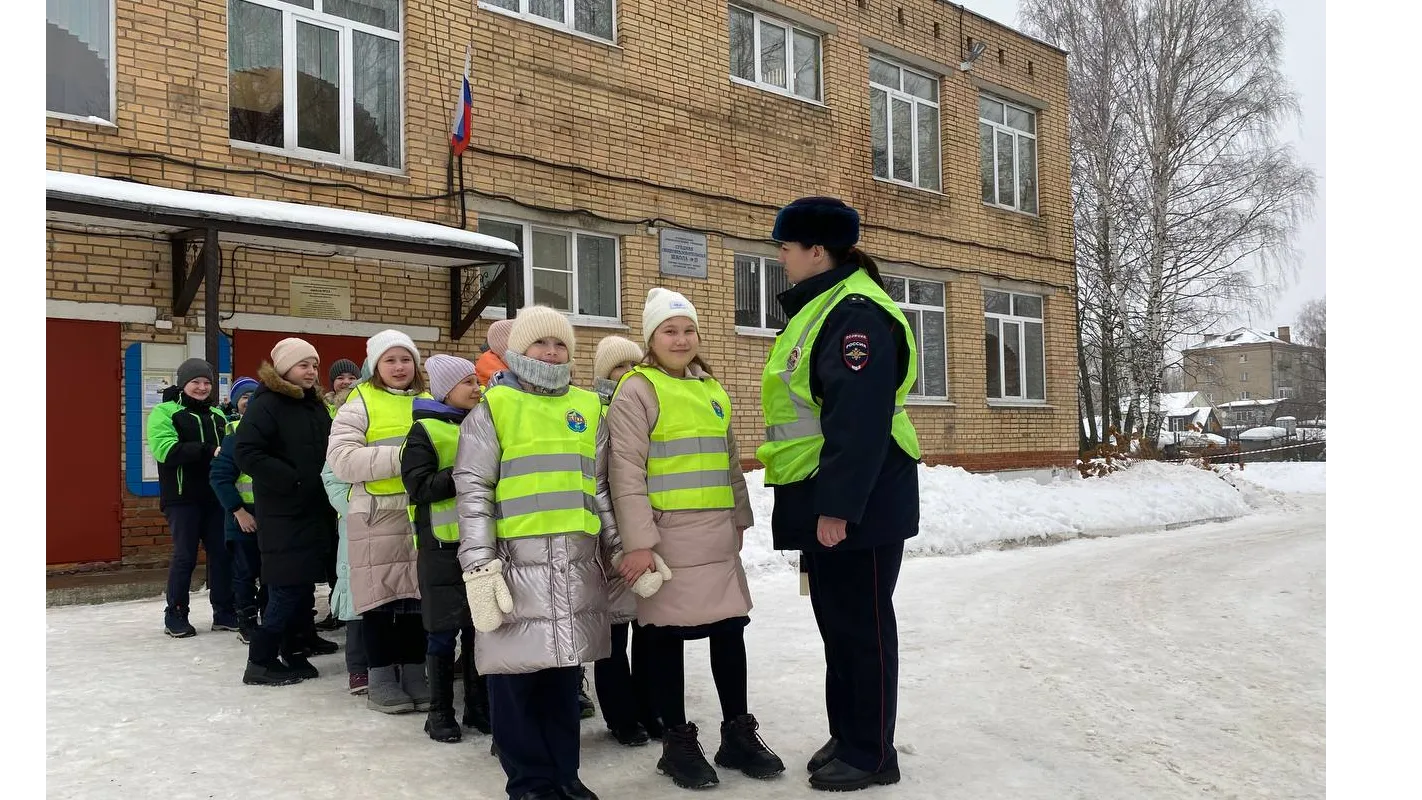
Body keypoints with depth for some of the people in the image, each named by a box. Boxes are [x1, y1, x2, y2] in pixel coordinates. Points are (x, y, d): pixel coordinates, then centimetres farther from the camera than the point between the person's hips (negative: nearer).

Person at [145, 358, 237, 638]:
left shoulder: (217, 414, 17)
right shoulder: (165, 412, -4)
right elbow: (166, 450, -19)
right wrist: (208, 451, -27)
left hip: (215, 496, 6)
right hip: (182, 497, -6)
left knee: (221, 552, 7)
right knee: (185, 556, -1)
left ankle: (224, 612, 16)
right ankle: (175, 616, 12)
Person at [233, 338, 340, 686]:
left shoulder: (315, 405, 15)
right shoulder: (266, 404, -10)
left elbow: (327, 451, 27)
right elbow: (246, 452, -20)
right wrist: (291, 479, -20)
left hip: (315, 510, 8)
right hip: (283, 513, -8)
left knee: (304, 583, 13)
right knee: (287, 587, -8)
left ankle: (295, 647, 26)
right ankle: (261, 661, 1)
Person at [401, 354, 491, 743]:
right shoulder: (424, 431, -4)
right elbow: (419, 486, -15)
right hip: (443, 545, -5)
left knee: (480, 626, 10)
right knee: (445, 629, 1)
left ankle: (478, 705, 22)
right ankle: (440, 711, 15)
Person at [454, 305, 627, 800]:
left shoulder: (589, 409, 13)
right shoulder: (493, 409, 0)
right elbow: (473, 492, -4)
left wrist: (620, 549, 13)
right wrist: (479, 565, -12)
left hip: (578, 564, 4)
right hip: (516, 563, -3)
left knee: (563, 669, 12)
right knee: (516, 673, 2)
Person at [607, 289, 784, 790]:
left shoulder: (712, 390, 15)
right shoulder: (637, 391, -6)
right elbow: (627, 472, -13)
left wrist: (740, 520, 19)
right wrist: (638, 541, -19)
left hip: (717, 534, 6)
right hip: (667, 535, -6)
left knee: (730, 628, 9)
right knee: (667, 636, 3)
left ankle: (737, 733, 23)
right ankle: (678, 743, 16)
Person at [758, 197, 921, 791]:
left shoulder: (857, 312, -16)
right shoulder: (817, 310, 17)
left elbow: (859, 419, -25)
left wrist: (838, 505, -26)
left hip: (859, 503, -10)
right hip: (823, 501, 10)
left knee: (862, 625, 1)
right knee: (836, 621, 17)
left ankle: (870, 754, 15)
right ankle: (846, 737, 30)